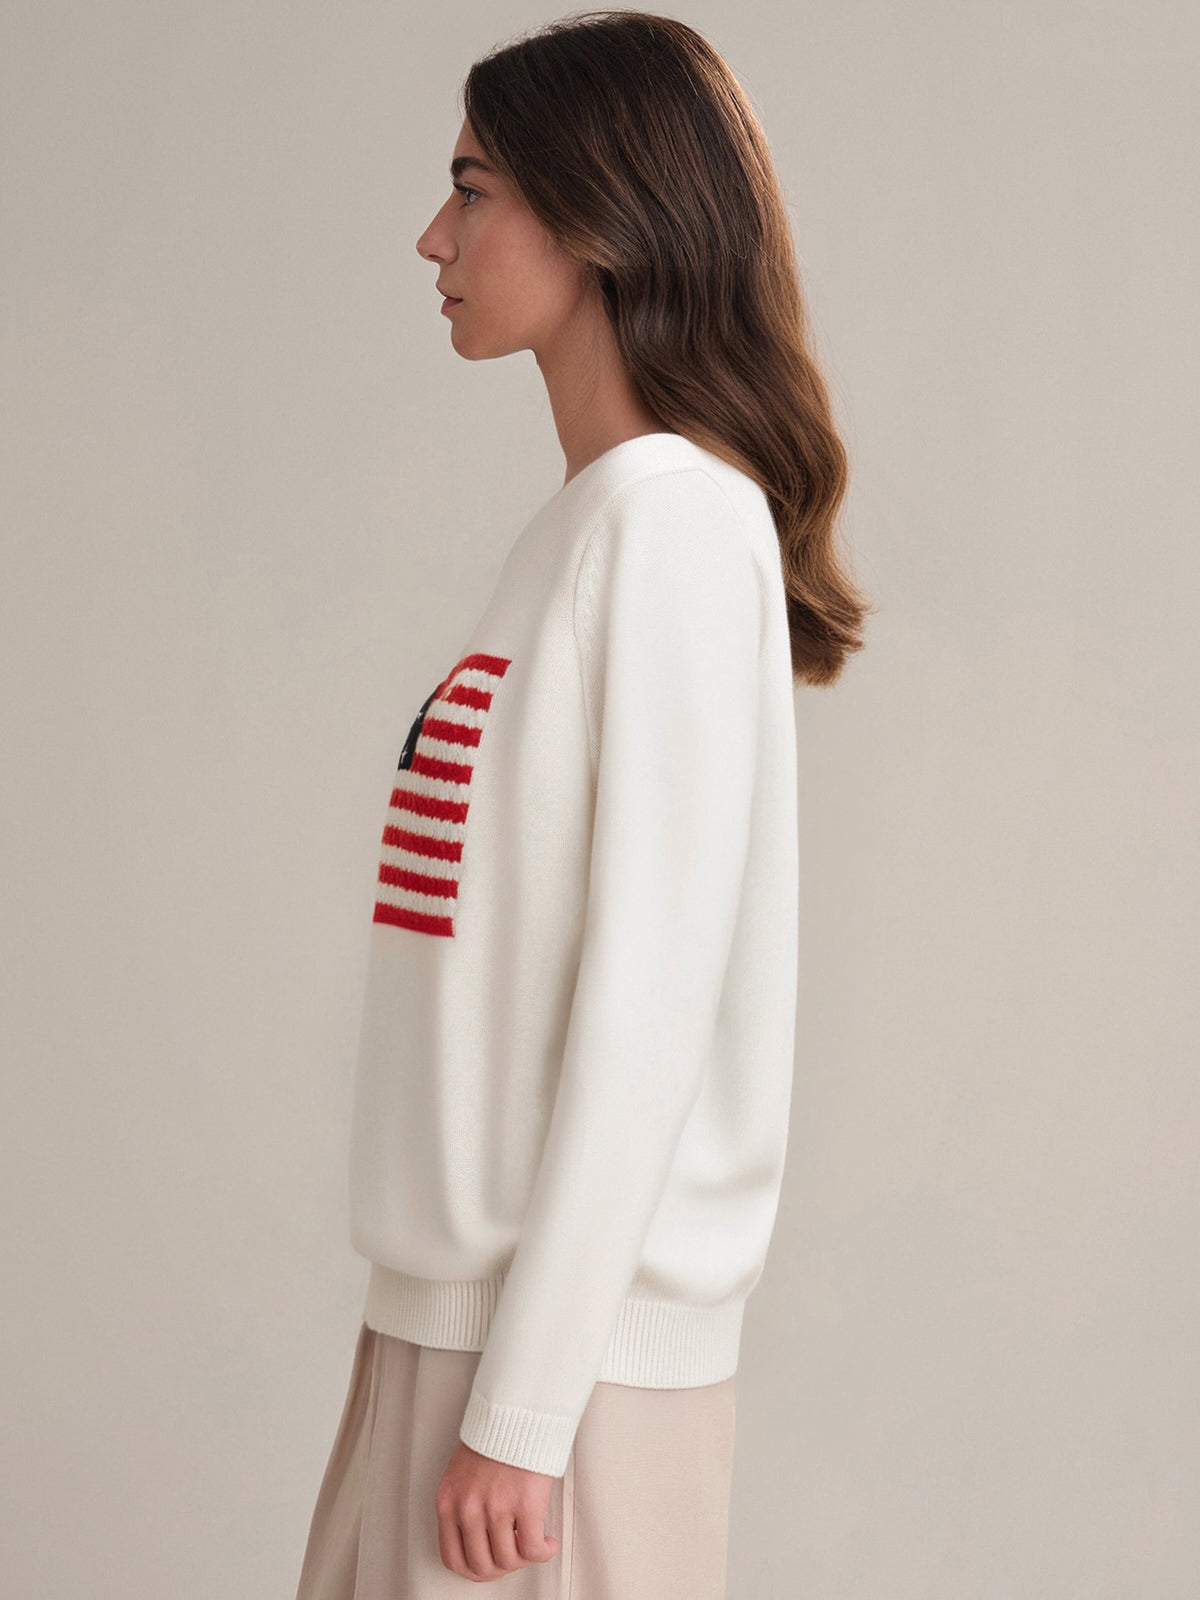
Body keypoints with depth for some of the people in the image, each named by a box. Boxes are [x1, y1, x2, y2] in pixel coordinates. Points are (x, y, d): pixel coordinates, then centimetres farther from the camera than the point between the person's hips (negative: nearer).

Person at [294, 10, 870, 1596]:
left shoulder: (677, 516, -13)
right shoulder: (580, 526, 12)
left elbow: (651, 987, -19)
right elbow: (528, 970, 11)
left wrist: (523, 1401, -18)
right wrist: (463, 1363, 10)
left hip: (572, 1336, -8)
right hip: (462, 1298, 8)